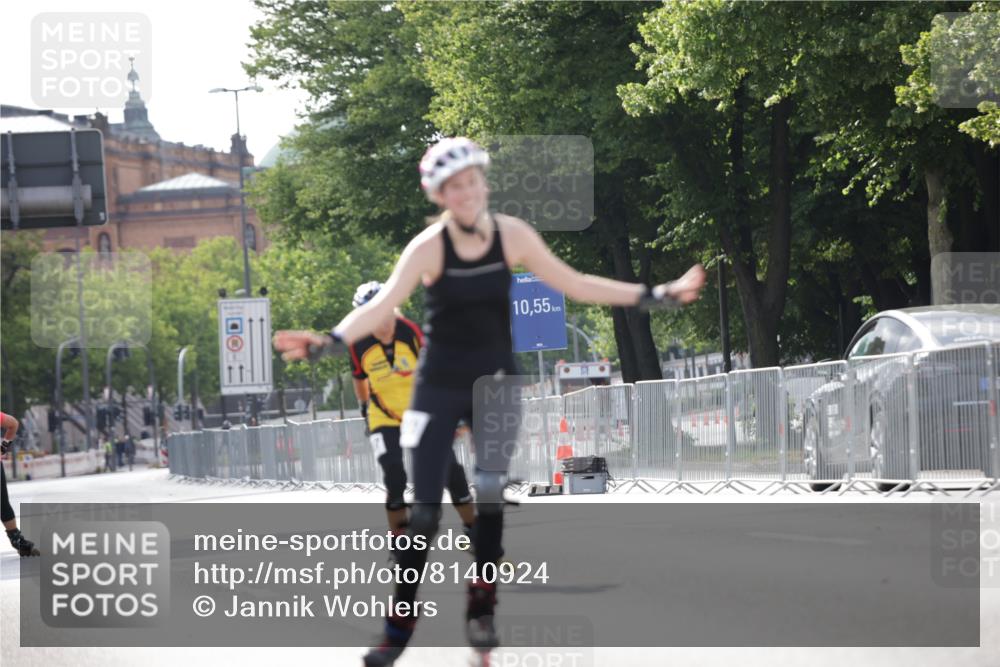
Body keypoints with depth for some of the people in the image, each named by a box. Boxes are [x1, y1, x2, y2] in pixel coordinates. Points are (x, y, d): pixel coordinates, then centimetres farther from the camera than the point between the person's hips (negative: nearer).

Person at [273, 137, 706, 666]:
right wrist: (328, 342, -45)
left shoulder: (513, 235, -9)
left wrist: (655, 296, 0)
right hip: (439, 385, -2)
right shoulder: (428, 246, -16)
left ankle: (482, 609, 1)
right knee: (425, 508, -3)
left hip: (495, 381, 2)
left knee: (491, 493, -13)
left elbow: (574, 285, 1)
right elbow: (382, 305, -27)